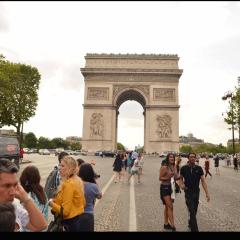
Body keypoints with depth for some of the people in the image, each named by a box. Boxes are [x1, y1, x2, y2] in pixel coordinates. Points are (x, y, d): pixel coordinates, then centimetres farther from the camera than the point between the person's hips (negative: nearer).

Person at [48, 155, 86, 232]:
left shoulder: (68, 184, -22)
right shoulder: (78, 181, 4)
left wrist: (52, 203, -9)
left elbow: (65, 211, -23)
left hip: (72, 222, -9)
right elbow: (83, 203, 12)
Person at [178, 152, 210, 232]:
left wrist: (207, 193, -9)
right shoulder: (184, 168, -7)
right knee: (192, 212, -8)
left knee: (194, 211, 16)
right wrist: (181, 184, -15)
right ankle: (195, 229, -1)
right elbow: (180, 178, 6)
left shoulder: (199, 168, -4)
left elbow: (203, 181, -4)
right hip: (188, 192, -3)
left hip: (196, 192, 3)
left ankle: (190, 225, 39)